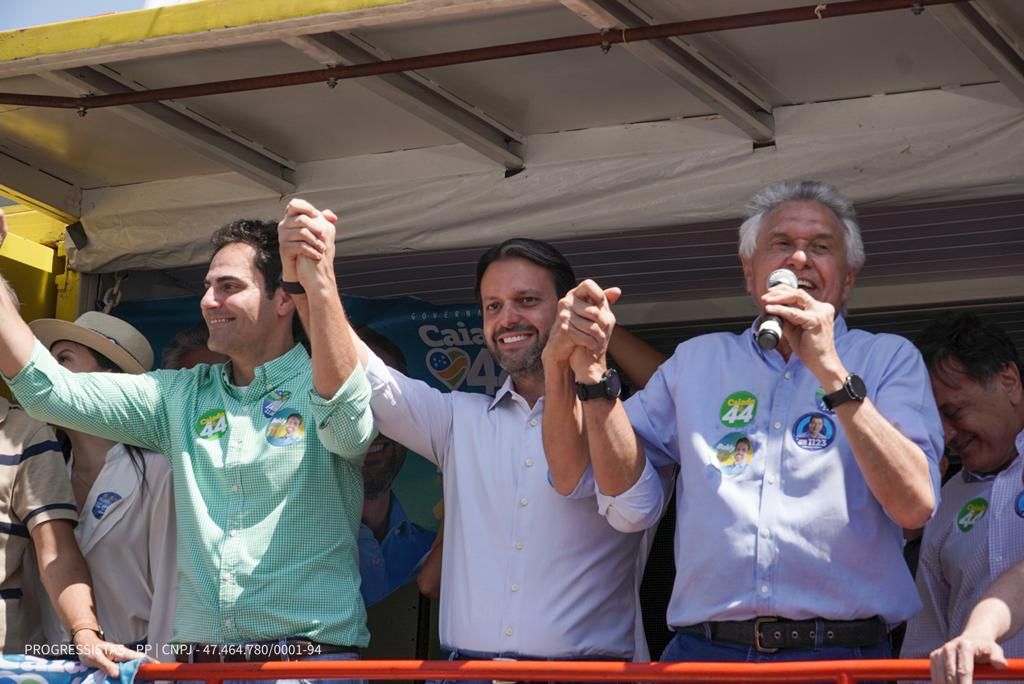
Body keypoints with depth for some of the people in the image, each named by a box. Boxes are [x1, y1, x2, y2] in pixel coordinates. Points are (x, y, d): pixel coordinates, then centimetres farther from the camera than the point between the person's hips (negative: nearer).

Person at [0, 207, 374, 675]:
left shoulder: (325, 386, -4)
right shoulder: (181, 397, 12)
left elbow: (346, 422, -28)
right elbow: (51, 390, 7)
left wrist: (320, 281, -39)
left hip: (311, 659, -5)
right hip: (199, 660, 5)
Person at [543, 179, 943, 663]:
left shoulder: (888, 359, 8)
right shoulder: (697, 361, 17)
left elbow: (915, 505, -7)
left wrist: (831, 372, -13)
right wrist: (584, 368, -4)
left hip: (839, 657, -2)